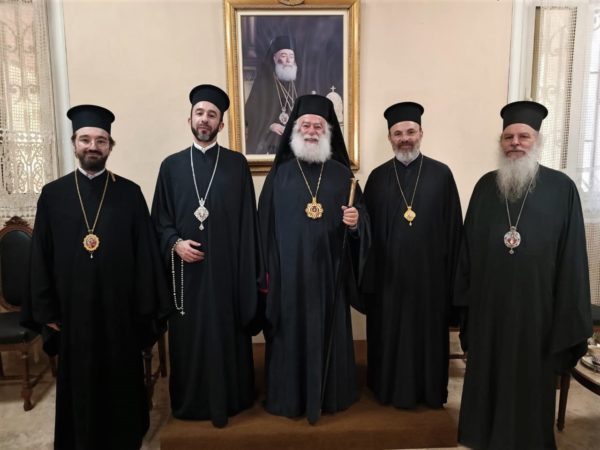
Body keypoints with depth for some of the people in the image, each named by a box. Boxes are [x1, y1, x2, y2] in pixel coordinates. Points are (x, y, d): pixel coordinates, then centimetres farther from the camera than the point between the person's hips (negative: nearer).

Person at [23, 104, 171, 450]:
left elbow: (146, 253, -4)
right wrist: (46, 311, 1)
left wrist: (148, 308, -6)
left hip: (120, 309, -1)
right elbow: (41, 258, 3)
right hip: (72, 310, 1)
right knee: (78, 385, 15)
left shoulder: (130, 193, -2)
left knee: (123, 382, 14)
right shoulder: (53, 194, 2)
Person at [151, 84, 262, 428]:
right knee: (189, 337, 10)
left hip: (227, 268, -1)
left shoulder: (237, 164, 3)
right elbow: (160, 219, 8)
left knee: (228, 334, 9)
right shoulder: (172, 165, 6)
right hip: (187, 269, 1)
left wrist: (250, 270, -3)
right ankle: (191, 402, 29)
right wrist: (174, 244, -11)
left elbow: (247, 219, 0)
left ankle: (231, 399, 27)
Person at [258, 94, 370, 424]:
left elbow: (360, 219, 5)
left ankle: (330, 395, 31)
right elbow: (266, 226, 1)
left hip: (329, 272, 1)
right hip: (289, 272, -1)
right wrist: (266, 271, -2)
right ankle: (289, 398, 27)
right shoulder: (280, 174, 3)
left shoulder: (342, 174, 5)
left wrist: (356, 222, -19)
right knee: (291, 333, 8)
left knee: (329, 332, 11)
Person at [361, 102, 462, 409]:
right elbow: (367, 229, 2)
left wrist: (452, 274, -3)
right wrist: (368, 276, -1)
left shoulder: (441, 174, -1)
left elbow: (454, 228, -1)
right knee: (389, 333, 12)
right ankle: (391, 387, 32)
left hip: (430, 273, -1)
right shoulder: (377, 177, 3)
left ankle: (429, 389, 33)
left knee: (428, 332, 12)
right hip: (388, 274, 1)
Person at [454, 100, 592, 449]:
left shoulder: (562, 189, -5)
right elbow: (469, 246, 6)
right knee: (488, 375, 15)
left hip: (536, 305, -2)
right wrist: (465, 298, 5)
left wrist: (570, 317, -5)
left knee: (530, 381, 12)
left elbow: (573, 257, -4)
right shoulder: (485, 186, 3)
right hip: (489, 304, 3)